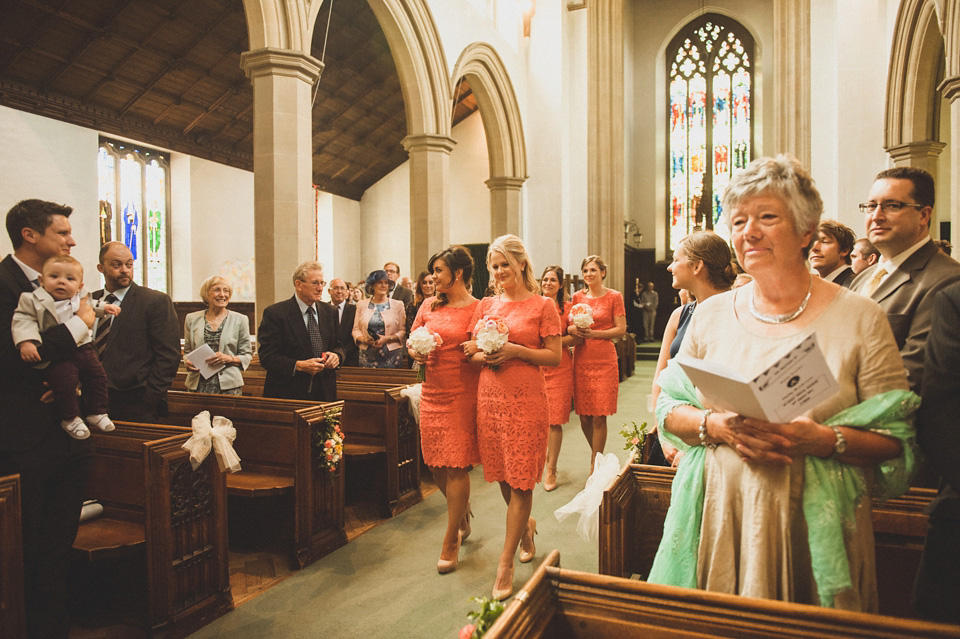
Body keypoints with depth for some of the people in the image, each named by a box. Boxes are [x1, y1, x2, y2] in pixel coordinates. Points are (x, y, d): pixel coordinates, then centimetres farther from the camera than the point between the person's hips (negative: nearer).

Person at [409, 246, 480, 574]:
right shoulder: (429, 305, 10)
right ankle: (462, 512, 40)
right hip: (432, 391, 6)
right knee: (435, 464, 11)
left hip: (462, 395, -5)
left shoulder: (478, 308, -6)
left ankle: (451, 541, 14)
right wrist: (417, 353, -4)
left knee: (456, 466, -2)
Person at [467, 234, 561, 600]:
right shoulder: (486, 305, 11)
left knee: (520, 480, -1)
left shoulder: (542, 306, -2)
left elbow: (555, 357, -4)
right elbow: (471, 353, 14)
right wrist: (485, 356, -9)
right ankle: (526, 527, 41)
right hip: (489, 396, 5)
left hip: (526, 399, -4)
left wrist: (515, 350, -16)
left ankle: (506, 563, 10)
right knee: (503, 475, 13)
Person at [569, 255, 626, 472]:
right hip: (581, 360, 3)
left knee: (599, 417, -3)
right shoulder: (577, 297, 10)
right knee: (584, 417, 7)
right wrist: (574, 330, -11)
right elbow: (569, 326, 13)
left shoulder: (614, 297, 1)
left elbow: (621, 329, -4)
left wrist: (593, 333, -16)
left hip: (604, 361, -3)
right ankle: (597, 454, 33)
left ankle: (595, 466, 11)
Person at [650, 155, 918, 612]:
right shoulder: (711, 314, 3)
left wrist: (826, 440, -21)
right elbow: (669, 408, 5)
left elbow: (897, 441, -3)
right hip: (719, 517, 2)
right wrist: (717, 426, -14)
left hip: (814, 520, -1)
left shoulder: (859, 319, -3)